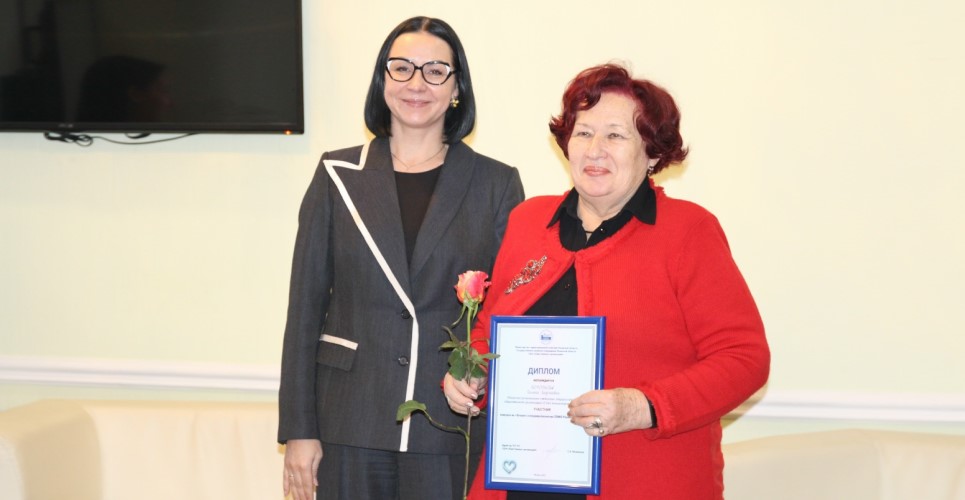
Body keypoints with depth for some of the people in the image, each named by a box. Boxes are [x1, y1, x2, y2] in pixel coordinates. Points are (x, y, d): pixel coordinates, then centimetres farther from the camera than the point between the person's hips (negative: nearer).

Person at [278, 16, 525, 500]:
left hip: (454, 429, 0)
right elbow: (306, 307, 4)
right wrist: (299, 429, 0)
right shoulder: (338, 176, 5)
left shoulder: (496, 184, 4)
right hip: (353, 428, 1)